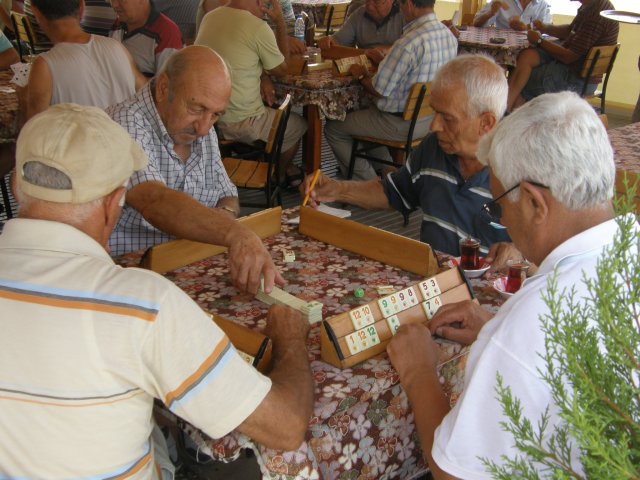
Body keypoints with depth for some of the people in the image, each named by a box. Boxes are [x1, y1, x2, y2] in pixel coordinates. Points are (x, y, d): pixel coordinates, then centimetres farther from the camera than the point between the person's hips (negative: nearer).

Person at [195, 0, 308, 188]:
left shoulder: (209, 17, 2)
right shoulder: (258, 28, -19)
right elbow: (282, 69, -2)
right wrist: (280, 22, 2)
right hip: (239, 124, -7)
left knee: (271, 109, 32)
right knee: (300, 125, 21)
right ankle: (278, 174, 43)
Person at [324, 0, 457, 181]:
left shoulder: (408, 43, -29)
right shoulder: (450, 35, -3)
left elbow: (379, 90, -21)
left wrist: (361, 75, -1)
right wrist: (388, 59, 14)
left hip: (403, 124, -9)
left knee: (333, 128, 6)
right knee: (362, 111, 31)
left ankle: (366, 181, 12)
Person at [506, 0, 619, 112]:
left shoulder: (596, 14, -26)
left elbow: (568, 57, -24)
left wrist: (539, 41, -12)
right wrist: (545, 28, 2)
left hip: (579, 80, -9)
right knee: (527, 56, -5)